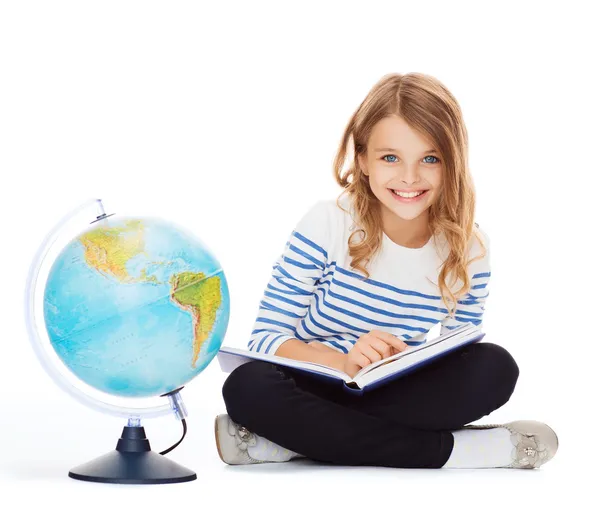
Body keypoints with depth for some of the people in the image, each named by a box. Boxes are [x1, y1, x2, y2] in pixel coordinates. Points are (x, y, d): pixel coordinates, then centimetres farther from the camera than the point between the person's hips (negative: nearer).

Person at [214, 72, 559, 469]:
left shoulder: (468, 251, -5)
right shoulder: (326, 225, -12)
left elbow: (459, 366, 0)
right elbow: (265, 338, -12)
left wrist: (409, 363, -23)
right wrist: (343, 362, -31)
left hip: (398, 398, 2)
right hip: (313, 389, -2)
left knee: (495, 370, -24)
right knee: (249, 386, -34)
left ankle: (295, 440, -25)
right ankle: (449, 448, -29)